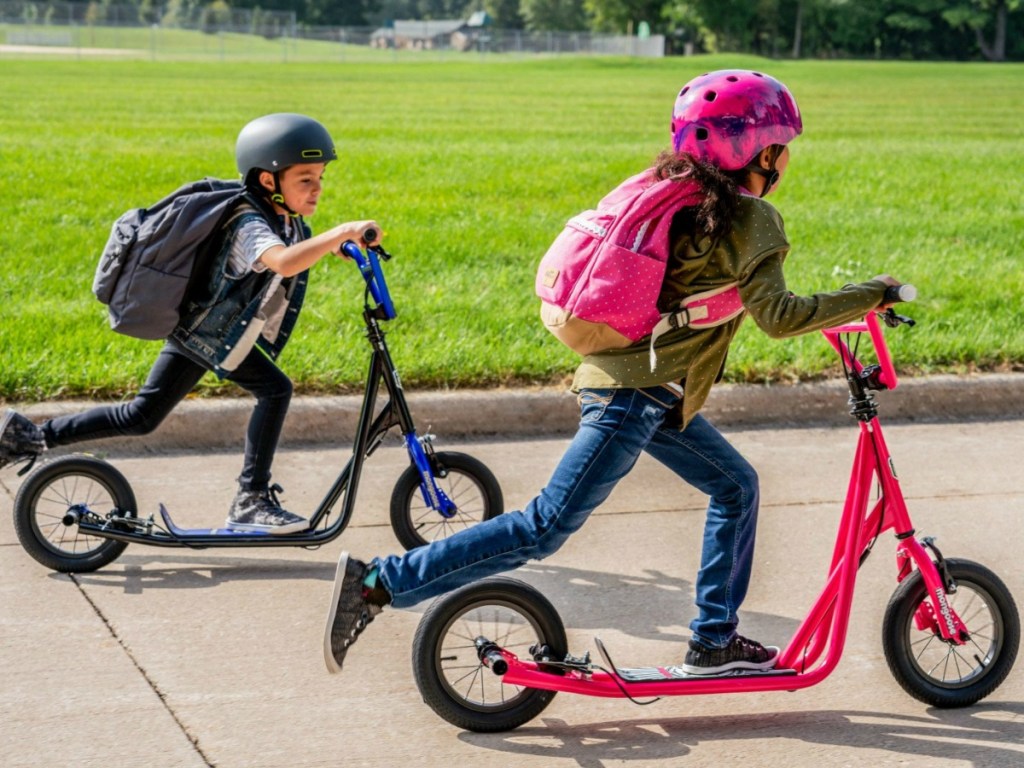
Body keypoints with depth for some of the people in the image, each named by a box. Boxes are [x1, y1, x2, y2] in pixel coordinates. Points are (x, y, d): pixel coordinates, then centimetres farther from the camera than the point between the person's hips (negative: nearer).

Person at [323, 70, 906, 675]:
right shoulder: (752, 217, -10)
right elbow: (776, 315, -21)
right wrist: (873, 295, -15)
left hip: (641, 383, 10)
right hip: (636, 393, -10)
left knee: (736, 487, 19)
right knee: (545, 530, -8)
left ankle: (715, 642, 24)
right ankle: (378, 584, -8)